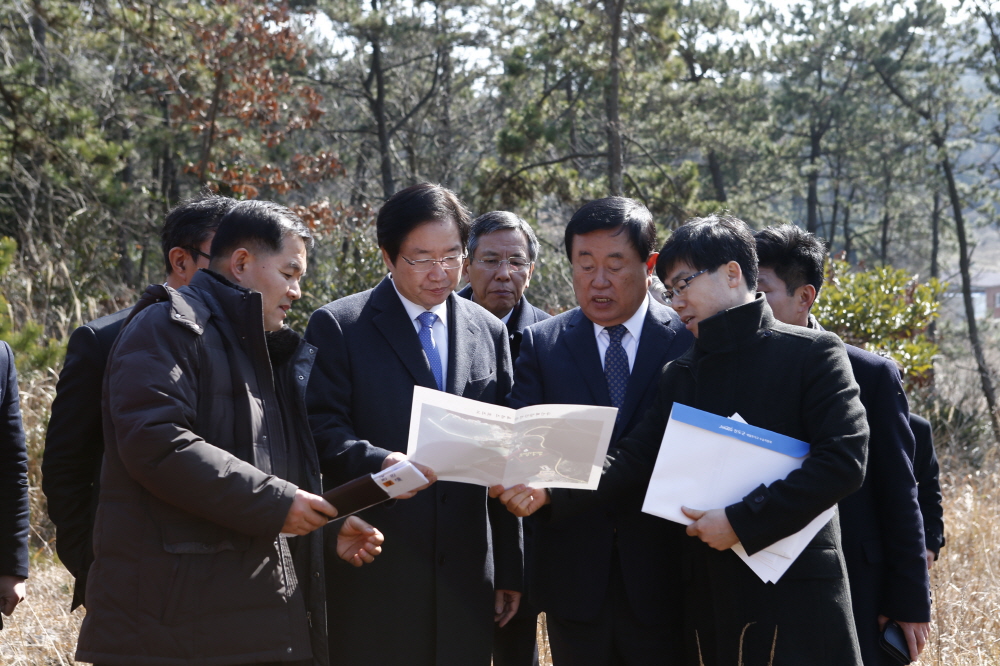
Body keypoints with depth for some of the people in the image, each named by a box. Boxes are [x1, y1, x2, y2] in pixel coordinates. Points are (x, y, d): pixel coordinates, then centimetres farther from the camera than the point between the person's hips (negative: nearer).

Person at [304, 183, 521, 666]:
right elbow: (322, 429, -6)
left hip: (466, 572, 4)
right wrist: (377, 461, -27)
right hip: (374, 571, -3)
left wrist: (509, 570, 13)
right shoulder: (338, 327, 1)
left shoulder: (489, 333, 12)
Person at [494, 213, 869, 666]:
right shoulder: (679, 375, 15)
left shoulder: (811, 353, -3)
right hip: (708, 596, 5)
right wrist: (549, 491, -13)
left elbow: (844, 459, -13)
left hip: (794, 592, -5)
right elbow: (634, 458, 4)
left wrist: (742, 520, -16)